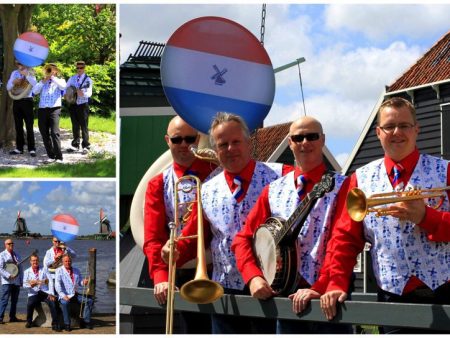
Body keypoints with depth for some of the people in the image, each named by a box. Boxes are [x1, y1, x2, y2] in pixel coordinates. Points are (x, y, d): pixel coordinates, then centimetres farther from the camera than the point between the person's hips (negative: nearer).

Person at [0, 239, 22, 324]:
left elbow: (20, 268, 19)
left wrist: (21, 280, 13)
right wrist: (9, 275, -22)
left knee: (14, 300, 9)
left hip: (17, 282, 6)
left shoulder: (16, 255, 16)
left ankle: (12, 317, 16)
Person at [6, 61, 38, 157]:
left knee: (29, 126, -5)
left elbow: (35, 84, -17)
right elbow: (8, 87, 8)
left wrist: (26, 75, -24)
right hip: (16, 101, 5)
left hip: (27, 101, -4)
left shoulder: (29, 72, -1)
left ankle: (32, 149, -4)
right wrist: (13, 82, -11)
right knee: (18, 126, 9)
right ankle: (19, 148, 15)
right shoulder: (14, 73, 11)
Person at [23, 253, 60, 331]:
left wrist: (51, 293, -12)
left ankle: (55, 325, -25)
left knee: (52, 302, -28)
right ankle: (29, 322, -5)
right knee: (30, 304, -31)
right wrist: (30, 285, -24)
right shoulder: (27, 272, 11)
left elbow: (50, 281, 2)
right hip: (33, 293, 0)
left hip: (44, 292, 0)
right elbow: (24, 284, 0)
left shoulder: (44, 270, 12)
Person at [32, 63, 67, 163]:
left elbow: (63, 86, -13)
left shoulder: (59, 81, 12)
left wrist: (52, 77, -6)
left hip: (54, 109, -4)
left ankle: (59, 157, -14)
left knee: (55, 133, -15)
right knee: (44, 134, 4)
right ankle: (51, 156, 13)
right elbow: (35, 91, 4)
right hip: (42, 110, 4)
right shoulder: (42, 82, 20)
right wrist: (43, 81, -2)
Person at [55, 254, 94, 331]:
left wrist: (83, 282, -9)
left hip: (76, 294, 5)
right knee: (65, 303, -38)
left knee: (90, 300, -14)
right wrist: (63, 296, -24)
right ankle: (67, 324, -26)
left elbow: (80, 282, 18)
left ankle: (85, 321, -10)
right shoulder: (59, 271, 0)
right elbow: (57, 284, -11)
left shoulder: (76, 271, 18)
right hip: (65, 295, -5)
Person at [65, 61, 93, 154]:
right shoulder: (72, 78, 10)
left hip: (83, 105, -4)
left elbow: (89, 93, -13)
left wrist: (83, 94, -34)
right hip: (73, 104, 4)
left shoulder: (88, 80, -2)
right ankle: (75, 145, 19)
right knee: (75, 126, 10)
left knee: (84, 126, -3)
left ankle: (85, 146, 1)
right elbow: (65, 88, 12)